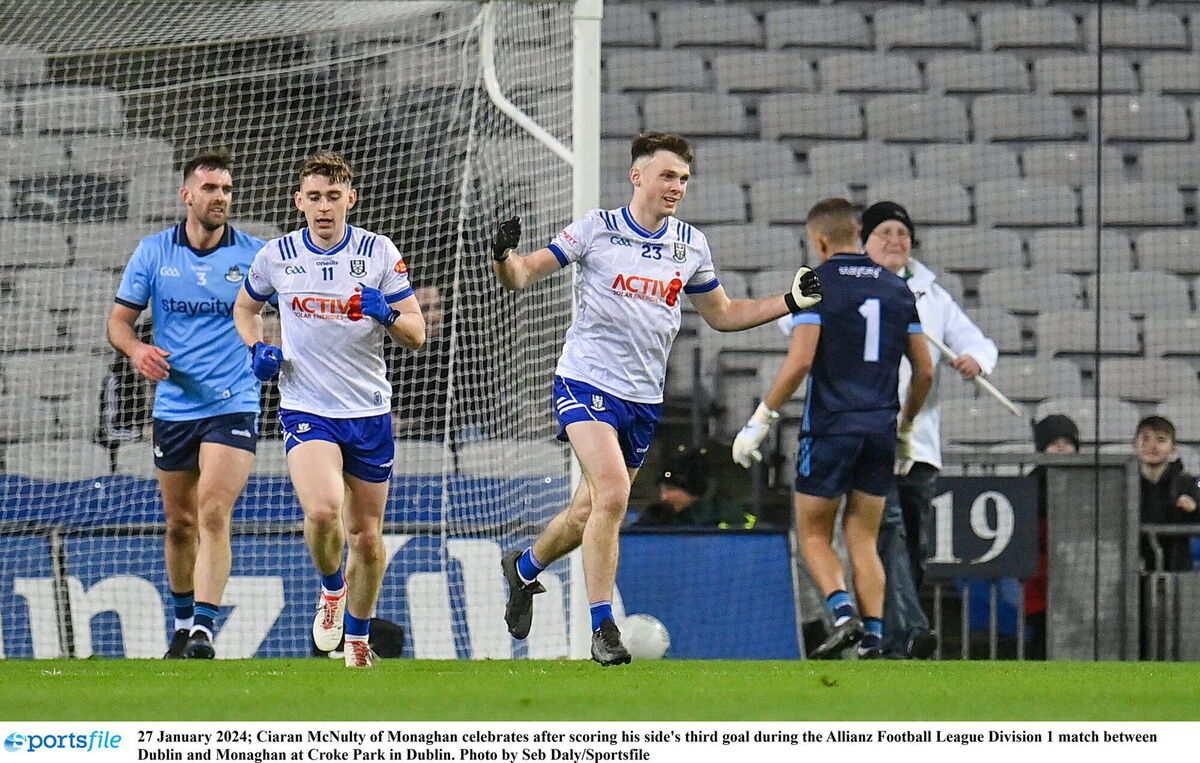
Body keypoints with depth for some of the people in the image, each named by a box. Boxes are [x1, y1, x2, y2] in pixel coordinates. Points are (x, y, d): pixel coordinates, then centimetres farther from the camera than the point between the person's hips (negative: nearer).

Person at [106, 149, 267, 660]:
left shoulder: (255, 255, -1)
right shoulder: (153, 252, 4)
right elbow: (118, 320, 8)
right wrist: (136, 349, -15)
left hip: (233, 405, -3)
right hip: (173, 406, 3)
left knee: (213, 515, -17)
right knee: (180, 524, 11)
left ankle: (204, 627, -21)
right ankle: (182, 624, 28)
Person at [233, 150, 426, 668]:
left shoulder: (379, 253, -3)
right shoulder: (276, 256, -1)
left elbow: (416, 334, -2)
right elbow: (245, 306, 19)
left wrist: (387, 314, -25)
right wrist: (257, 349, -1)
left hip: (369, 411, 1)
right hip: (306, 407, -1)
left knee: (367, 536, 7)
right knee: (322, 509, -26)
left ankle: (358, 637, 31)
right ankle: (331, 586, 6)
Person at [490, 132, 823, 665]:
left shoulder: (691, 245, 7)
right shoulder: (596, 229, -4)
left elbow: (722, 314, 20)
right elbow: (523, 276, -2)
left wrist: (791, 301, 9)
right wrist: (504, 257, -25)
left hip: (643, 399, 5)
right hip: (587, 381, -5)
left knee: (591, 511, 10)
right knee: (612, 491, -23)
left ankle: (524, 567, 40)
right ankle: (603, 628, -17)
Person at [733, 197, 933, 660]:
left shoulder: (818, 284, -6)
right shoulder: (896, 289, 10)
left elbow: (800, 362, -16)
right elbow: (924, 370, 11)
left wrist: (760, 421, -10)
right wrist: (904, 427, 25)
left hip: (831, 426, -5)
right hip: (881, 428, 5)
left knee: (813, 536, 6)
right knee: (863, 540, 11)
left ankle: (843, 614, -16)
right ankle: (873, 638, 0)